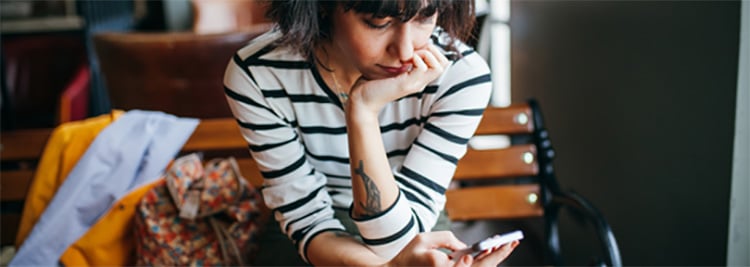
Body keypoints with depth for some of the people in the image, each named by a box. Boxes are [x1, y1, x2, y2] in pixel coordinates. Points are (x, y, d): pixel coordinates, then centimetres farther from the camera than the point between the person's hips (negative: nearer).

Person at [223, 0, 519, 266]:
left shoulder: (459, 73, -23)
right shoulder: (256, 75, -21)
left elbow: (393, 238, -21)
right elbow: (306, 219, -15)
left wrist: (363, 110, -34)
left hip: (417, 231, 0)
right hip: (312, 237, 0)